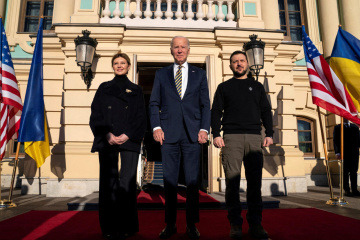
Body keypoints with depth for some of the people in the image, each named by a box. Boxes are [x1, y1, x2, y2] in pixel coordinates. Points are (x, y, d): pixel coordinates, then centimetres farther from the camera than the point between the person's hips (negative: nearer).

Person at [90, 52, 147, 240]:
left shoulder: (136, 90, 15)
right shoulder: (104, 88, 15)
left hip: (130, 141, 0)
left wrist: (128, 135, -9)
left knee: (127, 183, -4)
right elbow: (95, 115, 6)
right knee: (109, 183, -1)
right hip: (107, 142, 1)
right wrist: (107, 135, -10)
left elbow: (141, 118, 7)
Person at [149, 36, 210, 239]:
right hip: (169, 134, 1)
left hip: (192, 134, 0)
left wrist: (204, 129, -3)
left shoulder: (199, 74, 13)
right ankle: (170, 224, 18)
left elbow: (205, 104, 9)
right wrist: (156, 127, -4)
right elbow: (154, 103, 9)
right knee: (169, 181, 5)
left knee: (192, 181, 4)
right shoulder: (161, 74, 13)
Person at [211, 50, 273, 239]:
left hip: (254, 138, 2)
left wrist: (269, 134, 3)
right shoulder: (224, 87, 15)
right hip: (232, 137, -1)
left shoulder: (257, 86, 20)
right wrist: (216, 134, -6)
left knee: (255, 181, 0)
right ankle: (235, 223, 5)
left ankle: (255, 223, 8)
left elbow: (266, 111, 15)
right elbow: (216, 112, 7)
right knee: (232, 180, -4)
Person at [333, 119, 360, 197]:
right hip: (344, 153, -3)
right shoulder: (337, 127, 7)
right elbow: (335, 141, 0)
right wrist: (337, 152, -10)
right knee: (345, 172, 0)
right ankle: (346, 190, 4)